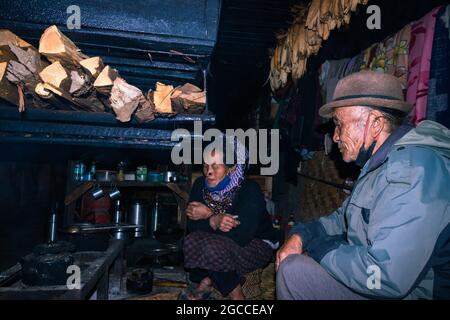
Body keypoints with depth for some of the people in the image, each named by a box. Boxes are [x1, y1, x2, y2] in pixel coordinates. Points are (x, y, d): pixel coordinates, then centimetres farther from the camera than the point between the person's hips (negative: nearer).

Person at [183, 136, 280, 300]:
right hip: (223, 243, 5)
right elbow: (192, 226, -13)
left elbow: (242, 236, -33)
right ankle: (206, 280, 2)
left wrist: (208, 216, -28)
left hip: (258, 246, -5)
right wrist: (214, 221, -32)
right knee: (191, 240, -23)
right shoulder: (200, 185, -8)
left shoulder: (250, 190, -24)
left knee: (211, 247, -32)